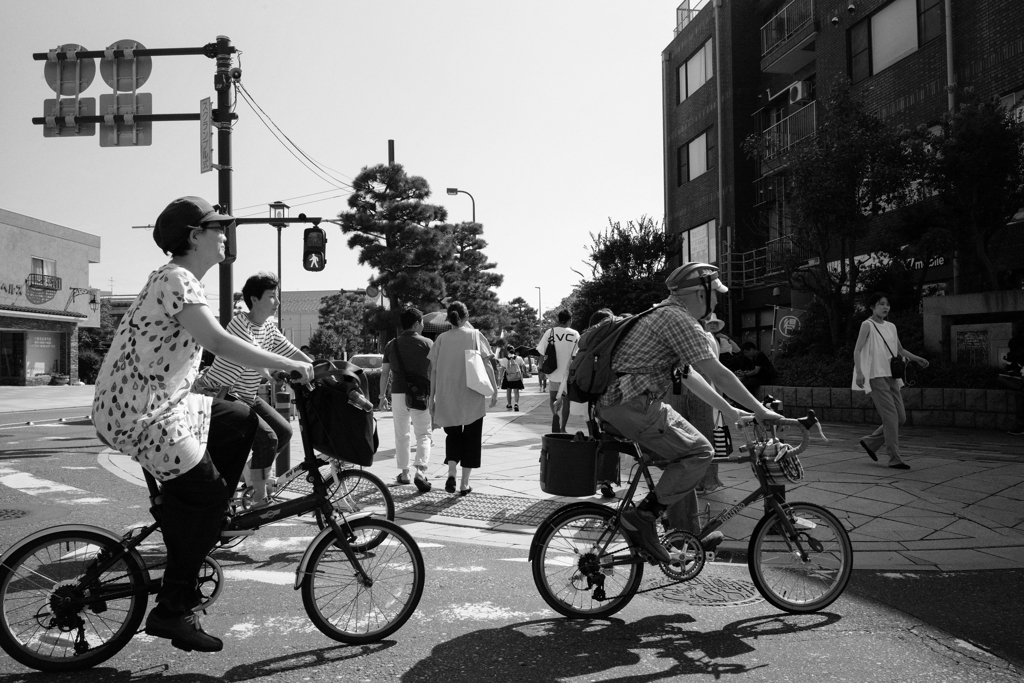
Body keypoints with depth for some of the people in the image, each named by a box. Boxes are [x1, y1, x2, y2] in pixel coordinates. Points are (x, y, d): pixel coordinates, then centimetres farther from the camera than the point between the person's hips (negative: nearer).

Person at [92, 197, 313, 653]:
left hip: (161, 404, 10)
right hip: (137, 415, -10)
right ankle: (171, 611, 7)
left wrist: (281, 364, 12)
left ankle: (198, 523, 18)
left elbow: (211, 346, 17)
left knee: (241, 420, 12)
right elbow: (221, 344, -29)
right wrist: (290, 364, -22)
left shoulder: (181, 280, 14)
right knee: (207, 493, -5)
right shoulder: (177, 280, -17)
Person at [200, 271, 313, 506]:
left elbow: (291, 352, 2)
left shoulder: (269, 325, 4)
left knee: (284, 431, 0)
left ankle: (258, 469, 24)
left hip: (247, 396, 9)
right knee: (267, 438, -21)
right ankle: (260, 500, -10)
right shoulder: (240, 324, -21)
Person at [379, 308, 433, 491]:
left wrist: (382, 396, 15)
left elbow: (385, 373, 6)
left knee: (401, 435, 14)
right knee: (423, 434, 4)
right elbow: (434, 372, -3)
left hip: (398, 393, 2)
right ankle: (420, 471, -13)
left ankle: (404, 473, 20)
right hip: (421, 394, -2)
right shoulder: (427, 343, -3)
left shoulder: (392, 345, 5)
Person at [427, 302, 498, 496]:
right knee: (471, 438, 10)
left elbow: (433, 370, 4)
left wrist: (432, 397, 10)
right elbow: (486, 365, -6)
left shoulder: (442, 338, 3)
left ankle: (451, 473, -4)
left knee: (453, 435, 18)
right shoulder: (475, 335, -3)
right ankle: (465, 484, 11)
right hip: (472, 397, -2)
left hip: (447, 397, 2)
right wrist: (494, 390, 2)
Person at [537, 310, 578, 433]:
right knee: (566, 400, 12)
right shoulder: (575, 334, -5)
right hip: (568, 373, 0)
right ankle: (562, 428, 12)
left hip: (553, 373, 0)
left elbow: (541, 354, -4)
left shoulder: (549, 332, -4)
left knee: (552, 398, 19)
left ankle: (555, 414, -8)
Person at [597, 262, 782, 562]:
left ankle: (690, 535, 27)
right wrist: (760, 411, -7)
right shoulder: (679, 320, -11)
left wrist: (729, 410, 27)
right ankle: (643, 517, -8)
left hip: (613, 402, 11)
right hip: (633, 406, -11)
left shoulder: (663, 314, 22)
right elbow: (717, 374, -16)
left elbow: (688, 375, 26)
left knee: (683, 453, 19)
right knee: (699, 451, -6)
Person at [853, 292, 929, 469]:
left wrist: (917, 359, 11)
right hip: (876, 376, -7)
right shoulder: (867, 325, -2)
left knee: (901, 418, 5)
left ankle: (870, 442, 21)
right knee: (890, 416, -12)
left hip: (891, 376, 7)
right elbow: (857, 350, -9)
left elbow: (900, 350, 26)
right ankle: (894, 459, -7)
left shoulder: (891, 327, 17)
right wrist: (859, 372, -22)